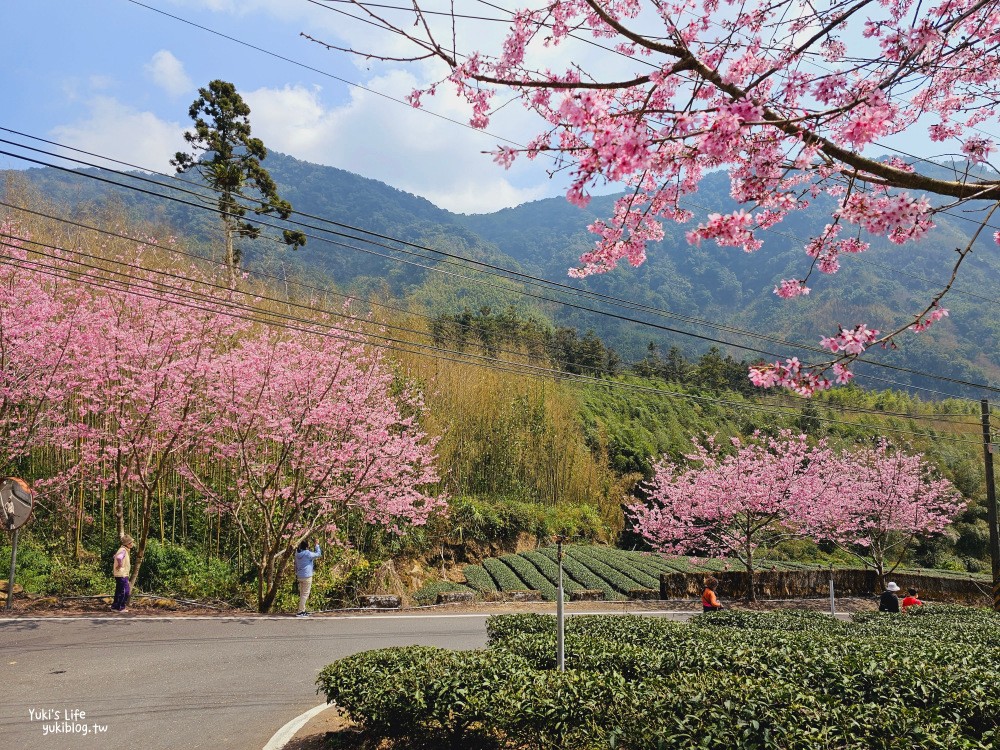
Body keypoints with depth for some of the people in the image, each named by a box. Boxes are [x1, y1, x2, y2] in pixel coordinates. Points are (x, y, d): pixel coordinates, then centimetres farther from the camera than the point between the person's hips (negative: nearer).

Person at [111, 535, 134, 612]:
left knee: (119, 591, 17)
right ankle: (121, 607, 0)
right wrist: (120, 565, -26)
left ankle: (115, 606, 25)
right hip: (122, 574, -10)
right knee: (125, 591, -5)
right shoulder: (123, 550, -19)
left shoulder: (123, 550, 13)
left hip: (119, 574, 10)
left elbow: (116, 556, 32)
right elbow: (118, 557, -41)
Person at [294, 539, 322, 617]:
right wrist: (317, 545, 4)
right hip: (307, 576, -8)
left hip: (299, 576, 8)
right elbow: (318, 554, -6)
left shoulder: (297, 554, 6)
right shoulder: (308, 554, -17)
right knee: (305, 594, -4)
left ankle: (303, 610, 21)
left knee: (302, 594, 16)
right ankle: (300, 612, -5)